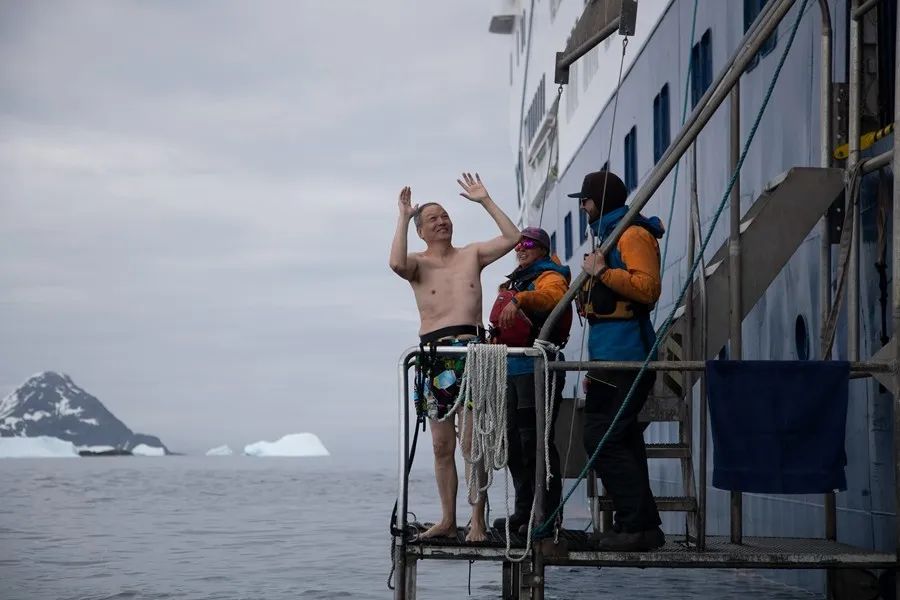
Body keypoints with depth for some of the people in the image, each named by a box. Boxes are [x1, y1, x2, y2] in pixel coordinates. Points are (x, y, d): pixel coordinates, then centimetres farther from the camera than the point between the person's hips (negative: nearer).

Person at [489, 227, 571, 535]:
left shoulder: (549, 277, -4)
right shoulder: (517, 281, 25)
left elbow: (552, 297, -29)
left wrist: (519, 300, -43)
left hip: (537, 369, -9)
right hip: (512, 369, 10)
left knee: (534, 440, -12)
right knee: (514, 441, 11)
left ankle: (548, 514, -10)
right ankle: (524, 512, 19)